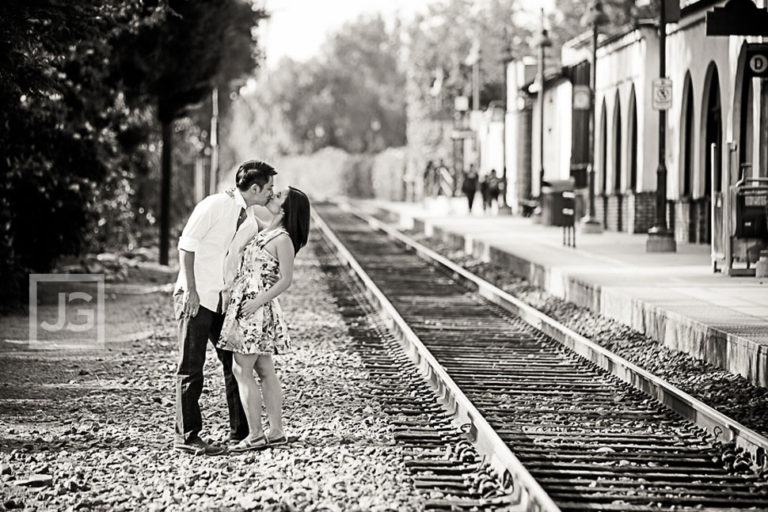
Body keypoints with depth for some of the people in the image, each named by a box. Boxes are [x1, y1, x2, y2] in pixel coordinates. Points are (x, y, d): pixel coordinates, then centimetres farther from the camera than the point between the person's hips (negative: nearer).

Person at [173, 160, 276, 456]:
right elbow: (186, 246, -14)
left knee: (235, 363, 12)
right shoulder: (215, 206, -13)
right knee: (191, 368, -5)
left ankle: (241, 430, 22)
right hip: (196, 298, -8)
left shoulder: (247, 217, 9)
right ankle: (186, 437, -1)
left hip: (223, 299, 8)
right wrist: (191, 290, -18)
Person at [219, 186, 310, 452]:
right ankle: (277, 431, 13)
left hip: (255, 309, -9)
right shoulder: (266, 231, 12)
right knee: (265, 371, 10)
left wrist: (256, 302, -20)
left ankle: (256, 434, -4)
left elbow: (285, 280, -16)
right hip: (244, 305, 9)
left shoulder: (283, 239, -14)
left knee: (242, 370, -7)